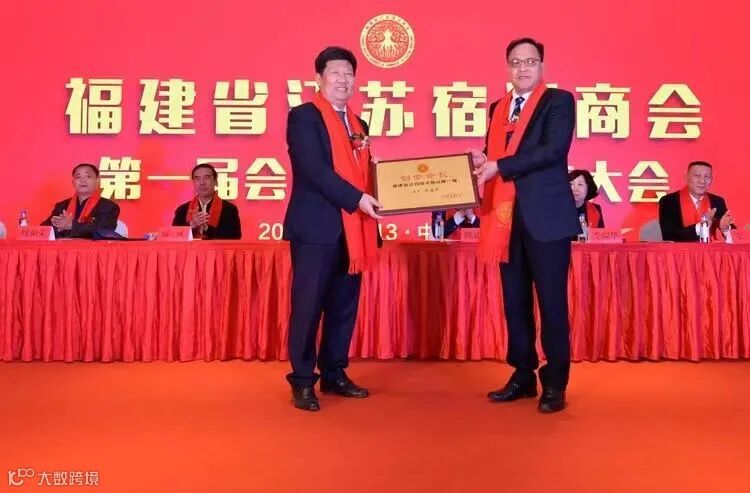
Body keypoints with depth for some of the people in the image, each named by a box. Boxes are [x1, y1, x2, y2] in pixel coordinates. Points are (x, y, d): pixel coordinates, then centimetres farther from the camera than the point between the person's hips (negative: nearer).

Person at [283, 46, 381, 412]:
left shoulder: (357, 124, 19)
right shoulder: (303, 116, -3)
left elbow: (361, 172, 18)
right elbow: (314, 169, -15)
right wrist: (357, 198, -19)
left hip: (352, 228, 7)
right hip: (317, 226, -7)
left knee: (345, 305, 10)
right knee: (308, 304, -3)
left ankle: (334, 374, 21)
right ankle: (303, 382, 7)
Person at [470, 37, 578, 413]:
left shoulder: (559, 101, -1)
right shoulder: (498, 108, 19)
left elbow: (554, 150, -16)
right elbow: (494, 155, 16)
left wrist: (499, 167, -19)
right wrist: (481, 161, -8)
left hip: (546, 215, -6)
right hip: (506, 216, 6)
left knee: (551, 301, -1)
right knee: (515, 301, 10)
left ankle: (554, 384, 9)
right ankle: (523, 376, 22)